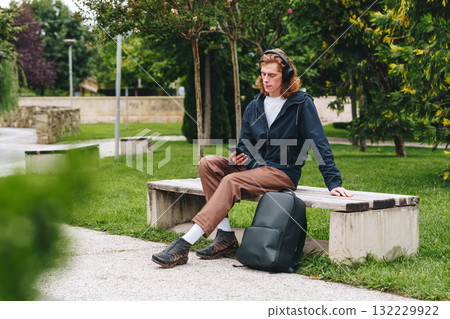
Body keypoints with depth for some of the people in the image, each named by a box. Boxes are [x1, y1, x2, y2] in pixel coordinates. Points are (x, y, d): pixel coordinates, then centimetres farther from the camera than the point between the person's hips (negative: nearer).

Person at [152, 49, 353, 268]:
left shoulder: (301, 104, -4)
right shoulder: (254, 106, 13)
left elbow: (320, 145, -7)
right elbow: (245, 146, 15)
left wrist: (334, 182, -15)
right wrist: (239, 156, -10)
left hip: (283, 172, -7)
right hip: (254, 167, 7)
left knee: (231, 182, -30)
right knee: (207, 163, -15)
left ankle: (185, 244, -36)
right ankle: (225, 236, -20)